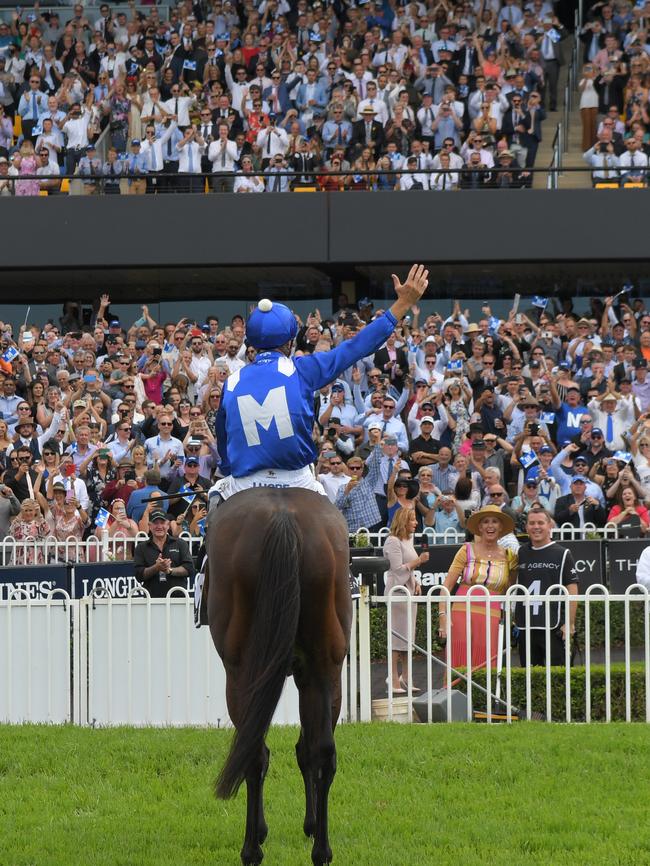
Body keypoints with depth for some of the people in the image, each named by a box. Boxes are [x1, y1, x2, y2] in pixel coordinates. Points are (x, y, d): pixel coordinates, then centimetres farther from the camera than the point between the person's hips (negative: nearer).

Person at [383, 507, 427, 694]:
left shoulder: (408, 540, 18)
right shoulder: (393, 542, -11)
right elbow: (398, 568, -17)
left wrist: (416, 583, 10)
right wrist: (419, 561, -15)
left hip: (409, 591, 9)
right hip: (397, 593, -9)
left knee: (408, 636, 10)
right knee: (397, 636, -9)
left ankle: (405, 678, 15)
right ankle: (394, 680, -7)